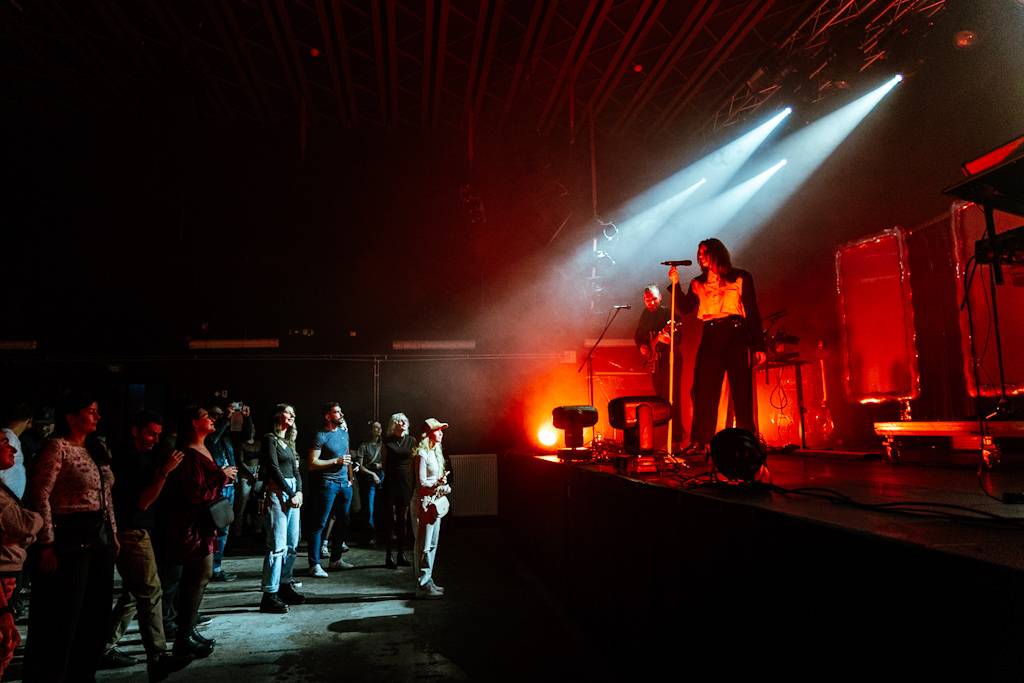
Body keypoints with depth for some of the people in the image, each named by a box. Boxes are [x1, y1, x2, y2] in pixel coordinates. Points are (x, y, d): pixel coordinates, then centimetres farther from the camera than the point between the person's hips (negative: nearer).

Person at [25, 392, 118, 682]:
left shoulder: (98, 448, 13)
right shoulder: (57, 447, -11)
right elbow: (39, 496, -16)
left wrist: (113, 533, 16)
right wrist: (47, 544, -19)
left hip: (100, 538, 8)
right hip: (71, 539, -8)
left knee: (96, 615, 15)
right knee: (62, 618, 1)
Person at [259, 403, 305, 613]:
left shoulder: (288, 442, 20)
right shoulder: (270, 439, -3)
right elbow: (274, 468, -10)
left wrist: (299, 491, -1)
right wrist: (290, 494, -11)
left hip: (292, 493, 8)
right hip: (277, 493, -8)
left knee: (292, 544, 8)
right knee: (277, 546, -10)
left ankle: (285, 586, 17)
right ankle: (269, 595, -6)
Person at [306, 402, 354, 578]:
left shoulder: (344, 432, 13)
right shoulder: (321, 436, -9)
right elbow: (312, 463, -14)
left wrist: (350, 478, 15)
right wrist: (336, 461, -14)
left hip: (344, 484, 7)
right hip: (328, 483, -7)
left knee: (343, 523, 11)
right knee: (320, 524, -4)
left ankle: (336, 559, 23)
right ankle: (314, 565, 0)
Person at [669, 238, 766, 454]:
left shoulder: (740, 278, 7)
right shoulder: (698, 283, 17)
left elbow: (753, 313, 4)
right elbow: (685, 308, 4)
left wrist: (759, 345, -2)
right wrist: (675, 284, -6)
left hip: (736, 335, -3)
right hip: (710, 337, 3)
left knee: (741, 389, -2)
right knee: (704, 390, -1)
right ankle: (700, 441, 3)